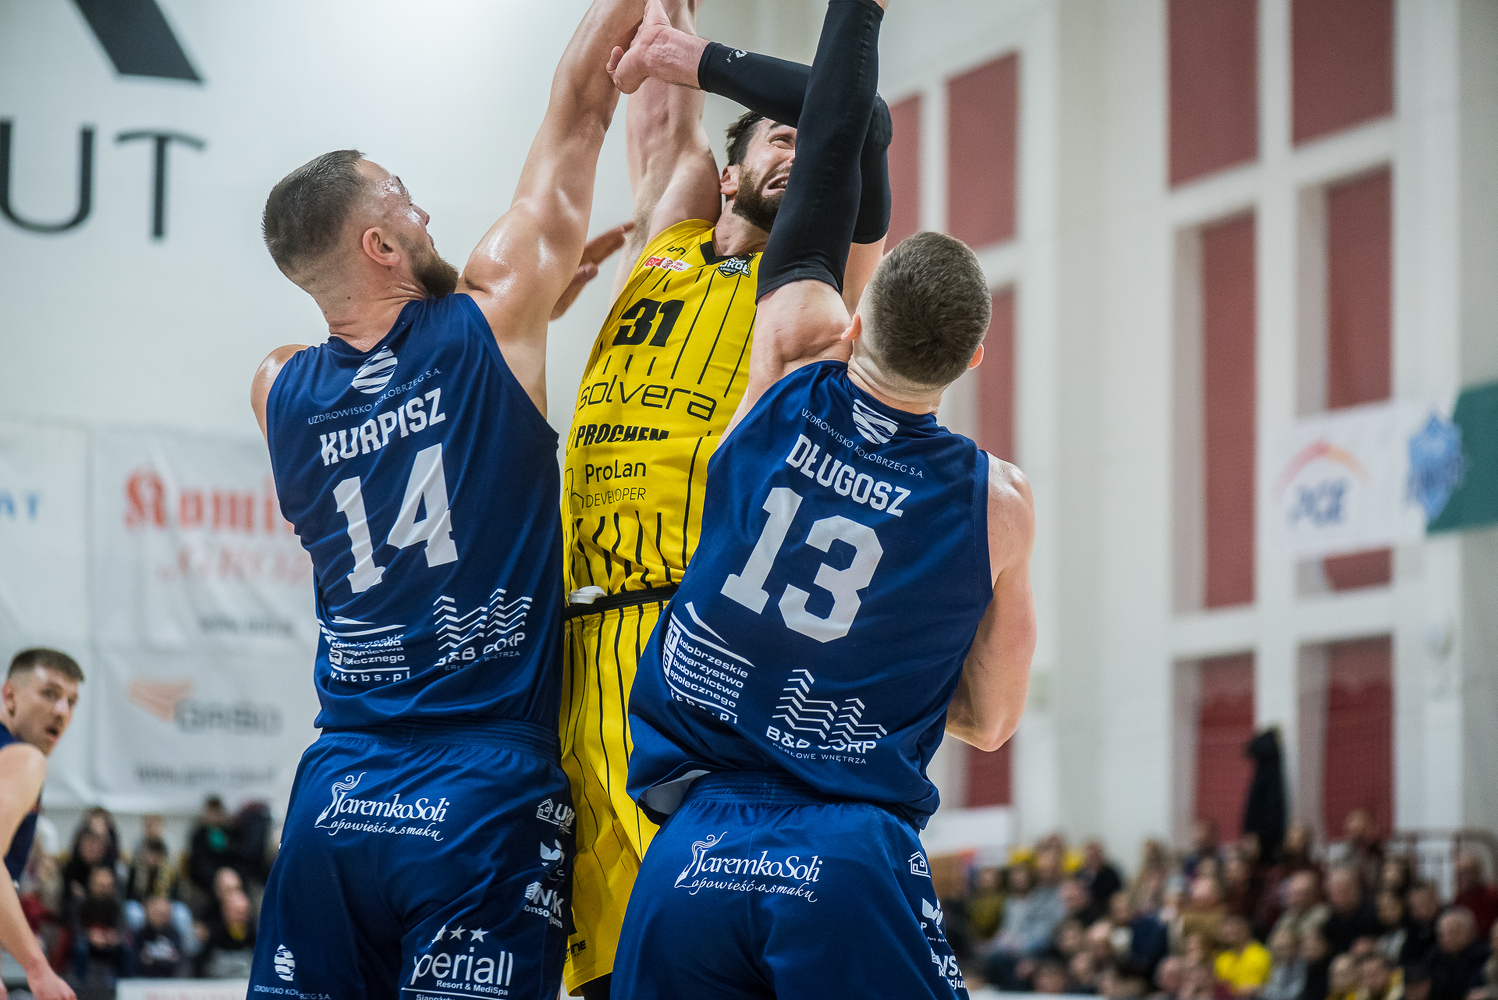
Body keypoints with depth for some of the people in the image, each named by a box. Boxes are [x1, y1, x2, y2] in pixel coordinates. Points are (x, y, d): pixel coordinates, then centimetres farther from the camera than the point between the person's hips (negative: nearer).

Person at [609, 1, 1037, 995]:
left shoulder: (792, 365, 1)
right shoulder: (995, 504, -1)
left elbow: (827, 160, 15)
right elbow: (989, 721, 11)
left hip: (687, 862, 2)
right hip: (850, 866, -2)